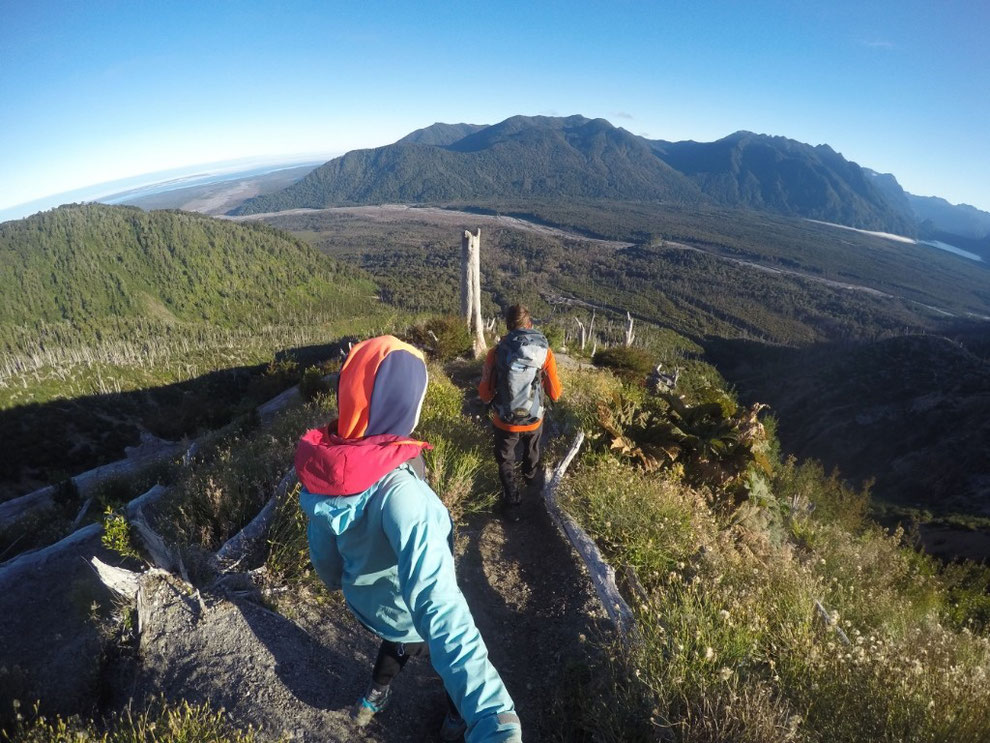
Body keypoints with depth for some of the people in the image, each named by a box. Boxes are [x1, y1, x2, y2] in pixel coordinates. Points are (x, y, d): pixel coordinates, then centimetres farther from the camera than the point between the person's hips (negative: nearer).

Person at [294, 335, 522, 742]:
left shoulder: (324, 464, -21)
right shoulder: (397, 491, -43)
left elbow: (321, 544, -3)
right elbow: (438, 604, -53)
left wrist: (336, 579, 19)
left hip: (365, 602, 5)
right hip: (408, 616, -5)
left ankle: (374, 698, 64)